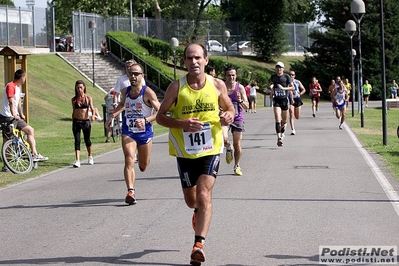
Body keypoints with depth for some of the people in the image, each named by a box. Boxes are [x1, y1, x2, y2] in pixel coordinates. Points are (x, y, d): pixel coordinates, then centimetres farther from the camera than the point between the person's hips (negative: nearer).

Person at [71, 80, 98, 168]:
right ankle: (77, 160, -15)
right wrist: (73, 123, 14)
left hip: (86, 121, -1)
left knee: (87, 140, 13)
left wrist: (93, 115, -29)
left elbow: (92, 109, -8)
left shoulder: (88, 98, -2)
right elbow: (73, 112, 12)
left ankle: (90, 156, 38)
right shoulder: (74, 99, 4)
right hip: (76, 121, 1)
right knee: (77, 141, -9)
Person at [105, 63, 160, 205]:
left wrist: (146, 120, -29)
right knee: (129, 160, -20)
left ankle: (143, 161, 52)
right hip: (128, 132, 2)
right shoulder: (125, 92, 3)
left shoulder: (148, 93, -13)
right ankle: (131, 192, -24)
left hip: (145, 132, -2)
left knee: (143, 166, 14)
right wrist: (113, 115, 13)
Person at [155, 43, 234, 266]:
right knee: (191, 200, 14)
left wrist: (229, 116, -12)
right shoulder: (177, 87, -6)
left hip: (211, 149, -1)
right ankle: (199, 210, 52)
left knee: (204, 195, -17)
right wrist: (182, 124, -21)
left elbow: (230, 108, 13)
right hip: (185, 151, 1)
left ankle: (199, 244, -17)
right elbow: (161, 116, -2)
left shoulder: (217, 85, -3)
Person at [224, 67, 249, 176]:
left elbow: (247, 106, -2)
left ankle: (237, 166, 22)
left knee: (237, 144, 3)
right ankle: (228, 149, 12)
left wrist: (241, 101, -22)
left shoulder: (240, 88, -2)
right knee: (224, 139, -25)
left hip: (237, 118, 1)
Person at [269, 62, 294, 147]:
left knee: (284, 120, 11)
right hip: (276, 100, 0)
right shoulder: (273, 77, 7)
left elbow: (292, 87, -4)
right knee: (277, 119, -16)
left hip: (284, 99, 0)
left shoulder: (286, 76, -2)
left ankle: (282, 133, 40)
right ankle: (279, 138, -23)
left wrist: (283, 88, -16)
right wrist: (271, 92, 18)